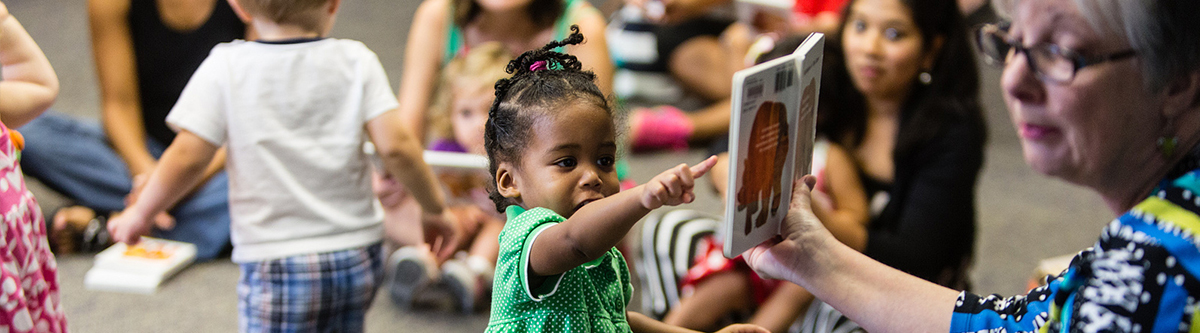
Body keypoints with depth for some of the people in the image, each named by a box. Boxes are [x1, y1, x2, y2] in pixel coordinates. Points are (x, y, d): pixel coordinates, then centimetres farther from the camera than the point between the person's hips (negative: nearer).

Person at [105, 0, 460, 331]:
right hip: (357, 256, 4)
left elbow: (187, 158, -8)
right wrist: (435, 208, 4)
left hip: (275, 263, -3)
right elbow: (395, 146, -10)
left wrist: (140, 213, 8)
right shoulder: (357, 61, -3)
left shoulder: (226, 69, -8)